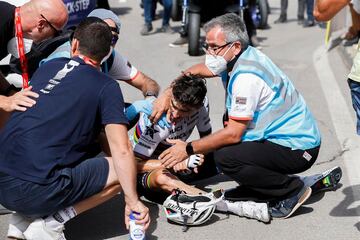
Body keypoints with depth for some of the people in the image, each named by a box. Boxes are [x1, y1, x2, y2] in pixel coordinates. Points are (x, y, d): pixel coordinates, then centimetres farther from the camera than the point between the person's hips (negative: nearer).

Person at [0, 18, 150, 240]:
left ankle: (24, 218, 13)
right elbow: (122, 150, -9)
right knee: (124, 171, 6)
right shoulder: (107, 87, 1)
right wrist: (133, 201, -2)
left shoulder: (48, 67, 17)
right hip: (37, 190, -6)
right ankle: (51, 222, -3)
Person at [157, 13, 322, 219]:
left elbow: (233, 134, -23)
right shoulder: (233, 58, 3)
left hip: (298, 148, -10)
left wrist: (188, 149, -15)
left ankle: (293, 190, -9)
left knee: (225, 157, -24)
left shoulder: (246, 77, -24)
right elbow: (197, 71, 19)